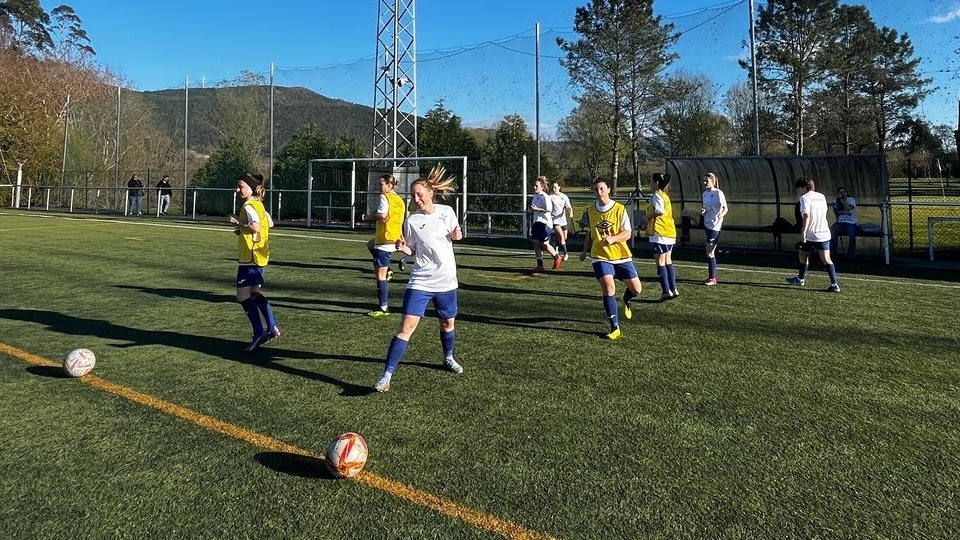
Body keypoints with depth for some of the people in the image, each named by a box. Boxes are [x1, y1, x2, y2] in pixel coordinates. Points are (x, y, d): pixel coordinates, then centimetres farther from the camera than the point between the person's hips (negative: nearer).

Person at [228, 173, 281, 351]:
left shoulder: (249, 206, -15)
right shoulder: (258, 204, 14)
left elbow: (255, 227, -30)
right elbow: (270, 223, 25)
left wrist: (239, 223, -15)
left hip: (251, 257, -10)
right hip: (260, 256, 10)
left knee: (243, 295, -5)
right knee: (254, 293, 18)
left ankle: (259, 333, -4)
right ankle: (272, 327, 20)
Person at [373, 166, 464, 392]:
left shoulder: (447, 211, -2)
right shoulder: (412, 220, -7)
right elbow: (412, 251, 2)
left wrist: (457, 234, -7)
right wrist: (403, 248, -19)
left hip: (446, 281, 3)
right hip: (420, 282, -3)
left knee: (448, 323, 19)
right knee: (407, 327, -12)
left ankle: (448, 358, 47)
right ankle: (386, 375, -8)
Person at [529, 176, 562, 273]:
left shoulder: (544, 197, -13)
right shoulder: (535, 197, 13)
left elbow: (549, 210, -20)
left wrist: (537, 209, -22)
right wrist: (531, 210, 6)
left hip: (545, 222, -8)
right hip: (536, 222, 8)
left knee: (544, 244, -5)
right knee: (536, 243, 1)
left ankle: (557, 258, 20)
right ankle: (540, 265, 6)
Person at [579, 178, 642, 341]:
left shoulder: (620, 209, -5)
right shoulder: (590, 211, 4)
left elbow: (627, 233, -8)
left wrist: (612, 239, -25)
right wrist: (585, 251, 11)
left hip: (621, 255, 0)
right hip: (600, 256, 0)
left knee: (636, 289, 0)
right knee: (608, 288, -18)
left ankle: (626, 301, 39)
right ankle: (615, 328, -8)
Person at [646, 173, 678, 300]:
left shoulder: (656, 195, -10)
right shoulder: (665, 195, 17)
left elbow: (660, 211, -25)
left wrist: (649, 215, -8)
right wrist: (650, 218, 14)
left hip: (660, 233, -9)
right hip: (670, 232, 9)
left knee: (660, 262, -4)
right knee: (668, 262, 15)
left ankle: (666, 291, -5)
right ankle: (673, 289, 18)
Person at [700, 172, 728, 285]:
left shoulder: (718, 193, -10)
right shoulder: (705, 194, 12)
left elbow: (725, 208, -11)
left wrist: (721, 215, -31)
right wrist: (703, 211, -1)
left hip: (715, 226, -8)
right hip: (707, 225, 8)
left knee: (709, 253, -8)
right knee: (710, 252, 13)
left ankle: (712, 278, -1)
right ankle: (712, 276, 21)